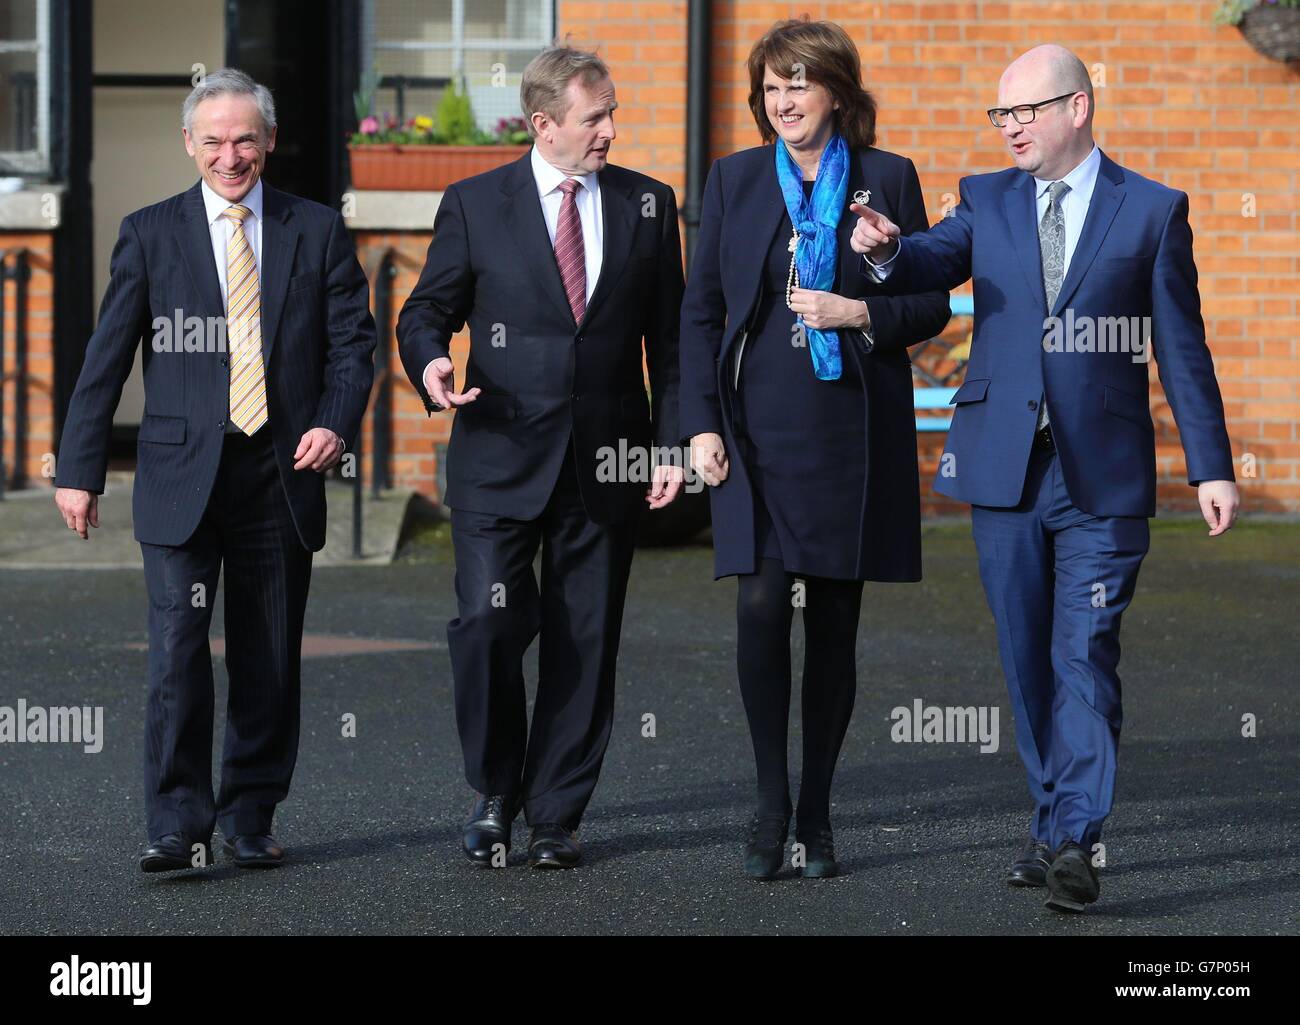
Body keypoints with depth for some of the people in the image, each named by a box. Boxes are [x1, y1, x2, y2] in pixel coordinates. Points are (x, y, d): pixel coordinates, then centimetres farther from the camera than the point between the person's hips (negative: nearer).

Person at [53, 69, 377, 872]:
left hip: (281, 474, 2)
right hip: (183, 475, -1)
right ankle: (179, 825, -6)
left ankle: (250, 821, 16)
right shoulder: (150, 234, 6)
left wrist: (336, 422, -11)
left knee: (270, 661, 5)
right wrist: (80, 471, 1)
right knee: (178, 650, -10)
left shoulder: (317, 231, 9)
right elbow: (106, 359, 5)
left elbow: (354, 339, 8)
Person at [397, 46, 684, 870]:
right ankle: (495, 793, 9)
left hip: (606, 462, 2)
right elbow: (429, 309, 7)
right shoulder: (475, 205, 3)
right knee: (489, 622, -12)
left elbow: (670, 337, 9)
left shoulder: (648, 206, 8)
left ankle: (556, 814, 16)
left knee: (584, 642, 5)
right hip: (501, 456, -2)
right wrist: (429, 363, -15)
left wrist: (672, 443, 2)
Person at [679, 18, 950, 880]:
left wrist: (860, 313, -12)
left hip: (853, 434, 0)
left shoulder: (887, 178, 4)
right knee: (762, 605, -12)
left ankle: (816, 815, 13)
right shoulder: (736, 179, 8)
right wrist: (701, 423, 0)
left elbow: (932, 304, 7)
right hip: (760, 429, 0)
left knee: (834, 618, 4)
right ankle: (771, 807, -1)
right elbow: (701, 309, 8)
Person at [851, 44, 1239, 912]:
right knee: (1028, 661, 10)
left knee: (1085, 658, -9)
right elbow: (937, 264, -8)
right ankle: (1057, 826, 21)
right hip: (1006, 472, 4)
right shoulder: (987, 199, 10)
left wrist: (1211, 468, -1)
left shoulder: (1153, 211, 1)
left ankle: (1075, 842, -11)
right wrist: (887, 252, -31)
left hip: (1103, 480, -3)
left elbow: (1181, 350, 2)